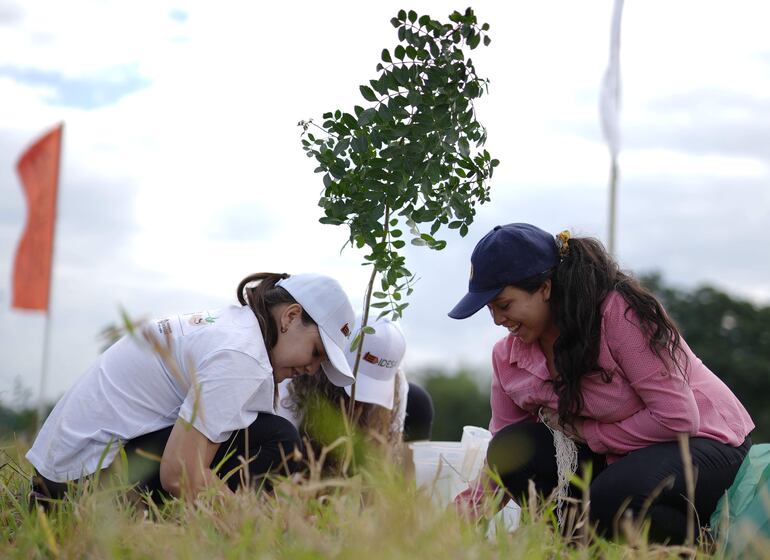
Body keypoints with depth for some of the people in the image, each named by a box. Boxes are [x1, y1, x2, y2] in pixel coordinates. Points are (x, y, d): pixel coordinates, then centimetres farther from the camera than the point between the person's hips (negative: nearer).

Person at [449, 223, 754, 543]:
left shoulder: (621, 313, -22)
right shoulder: (508, 356, -3)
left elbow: (677, 418, -23)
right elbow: (502, 466, -1)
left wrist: (585, 433, -18)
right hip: (614, 457, 6)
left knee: (610, 502, -35)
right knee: (513, 449, -17)